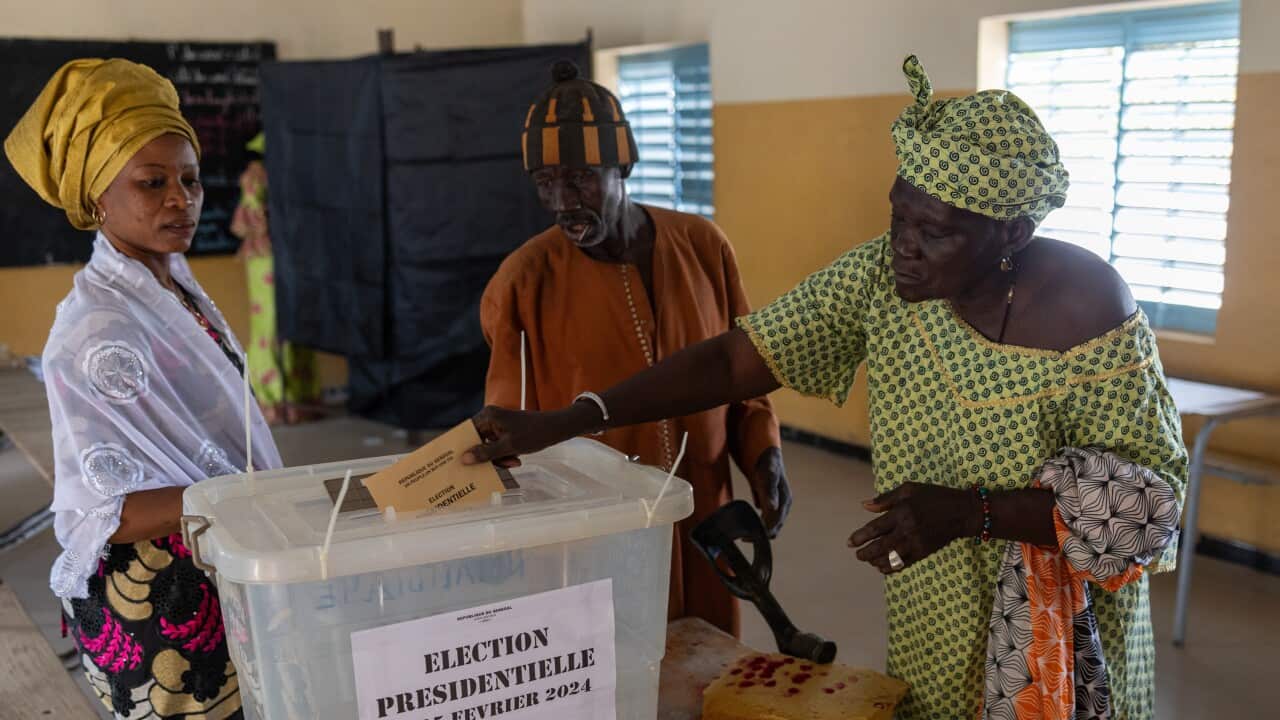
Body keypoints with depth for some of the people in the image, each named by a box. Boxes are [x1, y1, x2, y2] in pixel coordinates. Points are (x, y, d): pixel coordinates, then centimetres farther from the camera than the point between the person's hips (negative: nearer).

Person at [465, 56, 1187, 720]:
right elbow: (736, 358, -17)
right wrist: (562, 422, -25)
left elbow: (1148, 495, -19)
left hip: (1062, 643, -3)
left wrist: (968, 511, -32)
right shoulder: (882, 275, -14)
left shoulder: (1091, 318, -24)